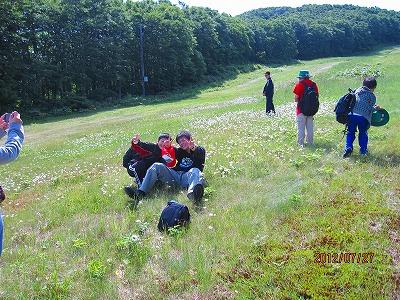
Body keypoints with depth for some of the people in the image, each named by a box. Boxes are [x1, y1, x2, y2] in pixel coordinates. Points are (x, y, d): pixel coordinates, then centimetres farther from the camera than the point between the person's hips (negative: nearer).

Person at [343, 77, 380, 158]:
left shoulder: (357, 91, 21)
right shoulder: (372, 96, 8)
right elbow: (370, 109, 6)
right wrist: (375, 108, 28)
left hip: (351, 115, 3)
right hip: (363, 117, -2)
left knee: (350, 132, 12)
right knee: (363, 133, 16)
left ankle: (348, 148, -4)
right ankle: (363, 150, 20)